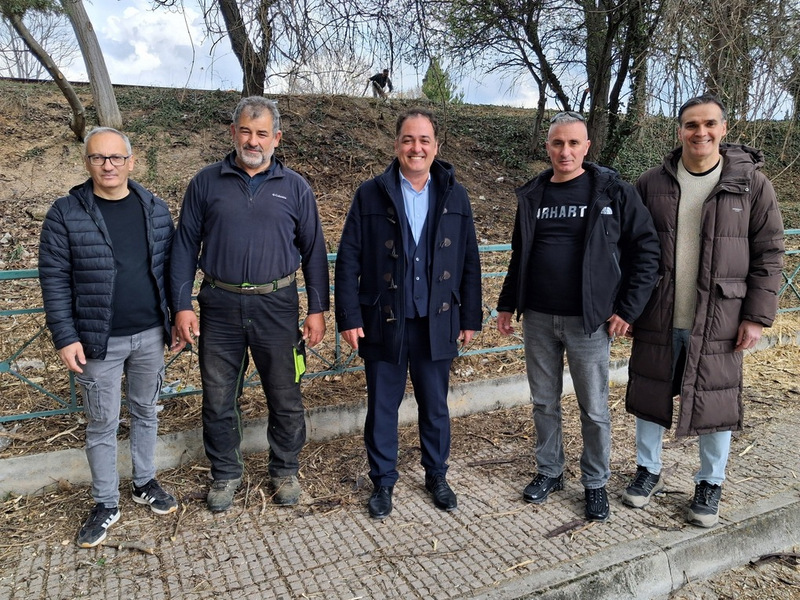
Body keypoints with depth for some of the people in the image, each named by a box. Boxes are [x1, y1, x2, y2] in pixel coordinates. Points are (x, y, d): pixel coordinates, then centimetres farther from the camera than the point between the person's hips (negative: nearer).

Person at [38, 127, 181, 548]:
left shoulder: (156, 209, 3)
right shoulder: (66, 213, -6)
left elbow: (170, 267, 7)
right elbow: (54, 279, -6)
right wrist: (65, 338, -9)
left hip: (150, 336, 3)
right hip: (99, 341, -2)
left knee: (146, 414, 17)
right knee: (102, 425, 9)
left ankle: (145, 484, 36)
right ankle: (106, 505, 26)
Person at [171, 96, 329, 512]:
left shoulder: (295, 188, 3)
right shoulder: (206, 182, 4)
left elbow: (314, 252, 4)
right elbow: (185, 247, 4)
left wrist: (318, 309, -1)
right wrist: (182, 305, -3)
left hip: (276, 307, 0)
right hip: (220, 307, 1)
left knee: (286, 399, 9)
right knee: (218, 400, 11)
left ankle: (285, 471, 31)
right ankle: (225, 474, 32)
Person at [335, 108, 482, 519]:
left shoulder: (454, 197, 4)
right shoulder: (370, 195, -2)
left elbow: (469, 262, 6)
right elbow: (348, 260, -3)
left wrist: (470, 317, 4)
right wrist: (349, 317, -8)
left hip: (437, 323, 2)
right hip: (384, 323, -1)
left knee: (435, 407, 14)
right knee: (382, 407, 10)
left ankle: (437, 477, 35)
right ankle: (383, 482, 30)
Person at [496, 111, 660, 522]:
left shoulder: (613, 192, -5)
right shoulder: (532, 195, 7)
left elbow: (646, 249, -3)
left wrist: (628, 308, -8)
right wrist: (507, 304, 12)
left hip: (589, 319, -3)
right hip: (538, 318, 4)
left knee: (594, 409, 7)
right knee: (544, 403, 14)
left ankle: (596, 483, 26)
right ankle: (549, 471, 33)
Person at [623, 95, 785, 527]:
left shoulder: (751, 183, -2)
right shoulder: (651, 184, 2)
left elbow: (768, 256, 0)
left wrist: (757, 316, -5)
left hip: (718, 321, -1)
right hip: (656, 319, 2)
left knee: (715, 403, 8)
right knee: (649, 396, 12)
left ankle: (710, 485, 30)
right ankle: (648, 471, 32)